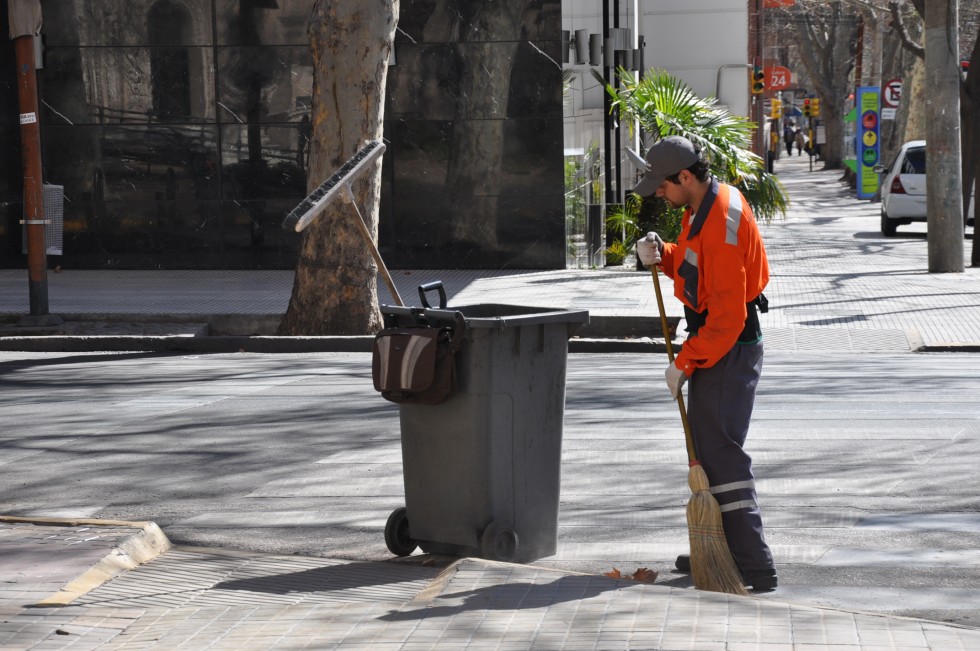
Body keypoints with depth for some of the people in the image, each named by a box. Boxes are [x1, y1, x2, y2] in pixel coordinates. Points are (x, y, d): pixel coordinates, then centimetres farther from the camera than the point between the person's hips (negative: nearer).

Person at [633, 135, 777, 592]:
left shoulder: (721, 227, -25)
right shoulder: (704, 206, 7)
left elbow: (727, 316, -25)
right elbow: (692, 267, 19)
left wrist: (684, 364, -18)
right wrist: (662, 256, -2)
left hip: (729, 349, -11)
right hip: (715, 345, 11)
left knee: (721, 453, -11)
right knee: (705, 447, 16)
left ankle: (755, 568, -11)